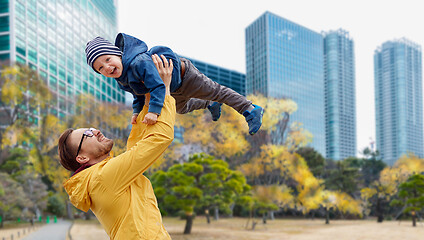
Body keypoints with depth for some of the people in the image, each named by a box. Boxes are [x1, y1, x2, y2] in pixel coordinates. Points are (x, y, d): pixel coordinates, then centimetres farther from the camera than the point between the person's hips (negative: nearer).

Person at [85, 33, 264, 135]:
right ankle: (210, 105, 59)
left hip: (183, 75, -9)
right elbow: (139, 95, 3)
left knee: (216, 92, 7)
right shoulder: (122, 80, -13)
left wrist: (154, 110, -57)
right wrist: (137, 111, -10)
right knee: (182, 108, 34)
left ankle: (251, 110, 23)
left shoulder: (139, 62, -42)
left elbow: (158, 86, -48)